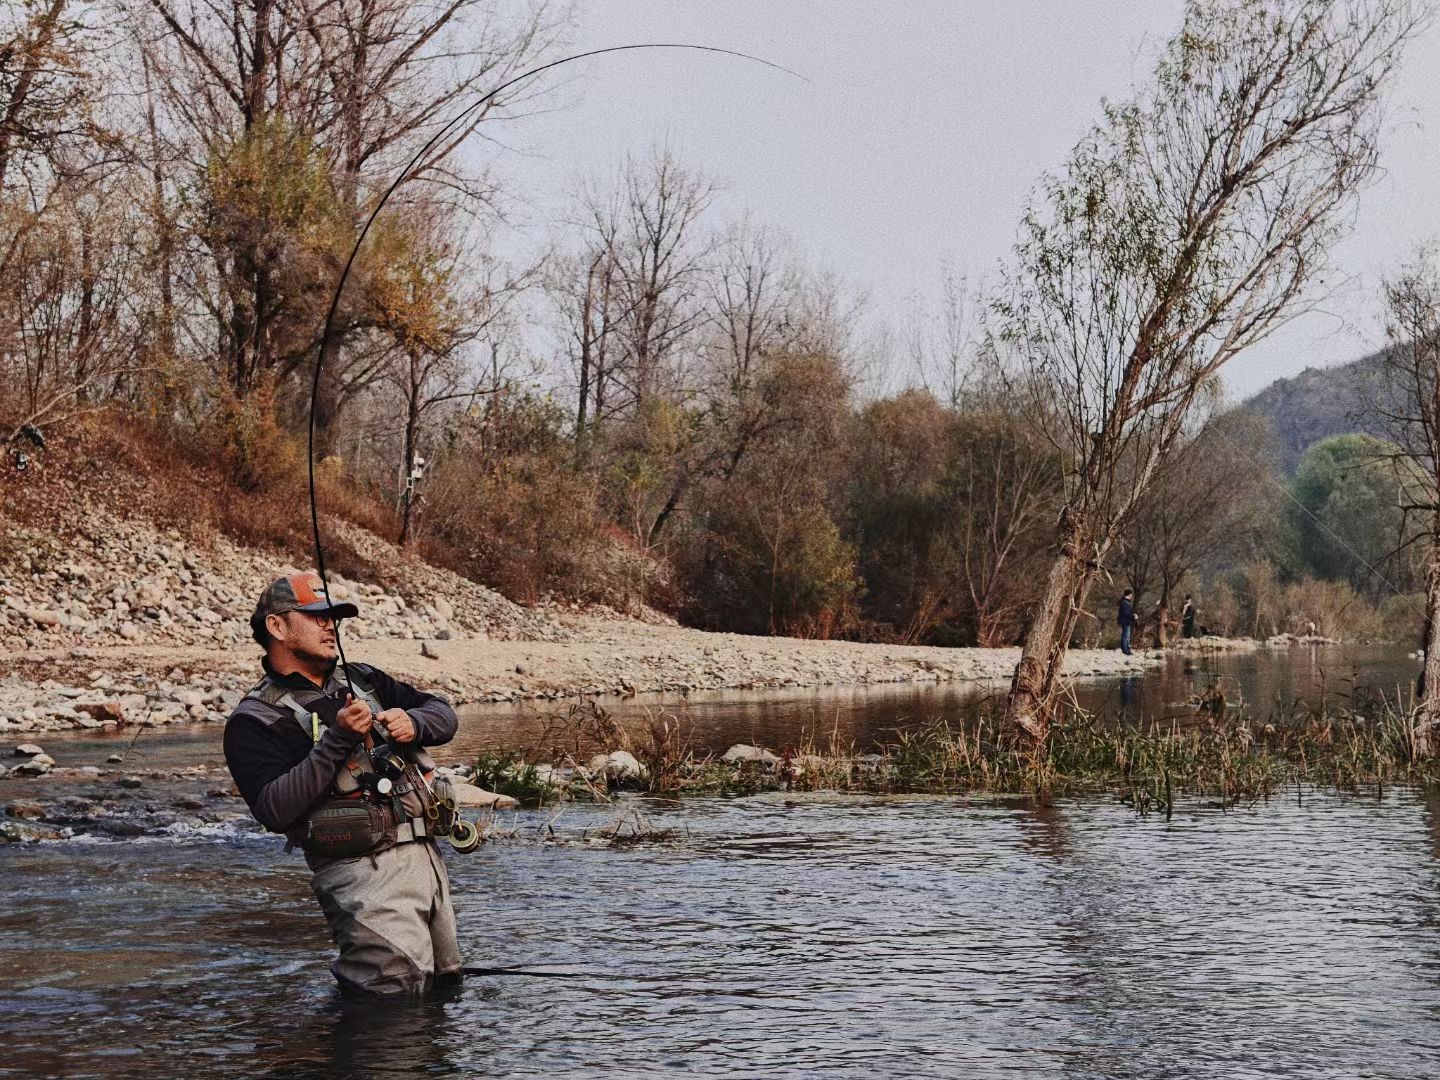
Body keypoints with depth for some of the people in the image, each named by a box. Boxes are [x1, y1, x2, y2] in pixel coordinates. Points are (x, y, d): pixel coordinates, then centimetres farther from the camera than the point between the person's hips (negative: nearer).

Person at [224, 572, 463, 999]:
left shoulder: (362, 680, 18)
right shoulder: (255, 721, -4)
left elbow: (443, 712, 19)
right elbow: (274, 810, -16)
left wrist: (412, 722, -5)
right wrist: (337, 741, -21)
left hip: (426, 853, 7)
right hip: (364, 873, -7)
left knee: (445, 986, 16)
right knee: (393, 993, -15)